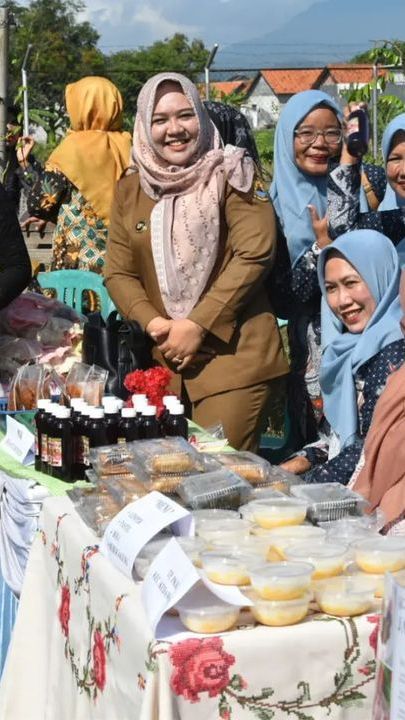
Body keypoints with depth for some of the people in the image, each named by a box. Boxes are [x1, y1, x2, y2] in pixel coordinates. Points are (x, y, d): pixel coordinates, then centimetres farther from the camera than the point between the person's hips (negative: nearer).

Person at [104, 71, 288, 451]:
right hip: (159, 358, 4)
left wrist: (196, 325, -15)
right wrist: (153, 324, -9)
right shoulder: (129, 189, 12)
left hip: (232, 354, -4)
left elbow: (254, 254, -11)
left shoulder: (230, 174, -1)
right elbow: (117, 273, 10)